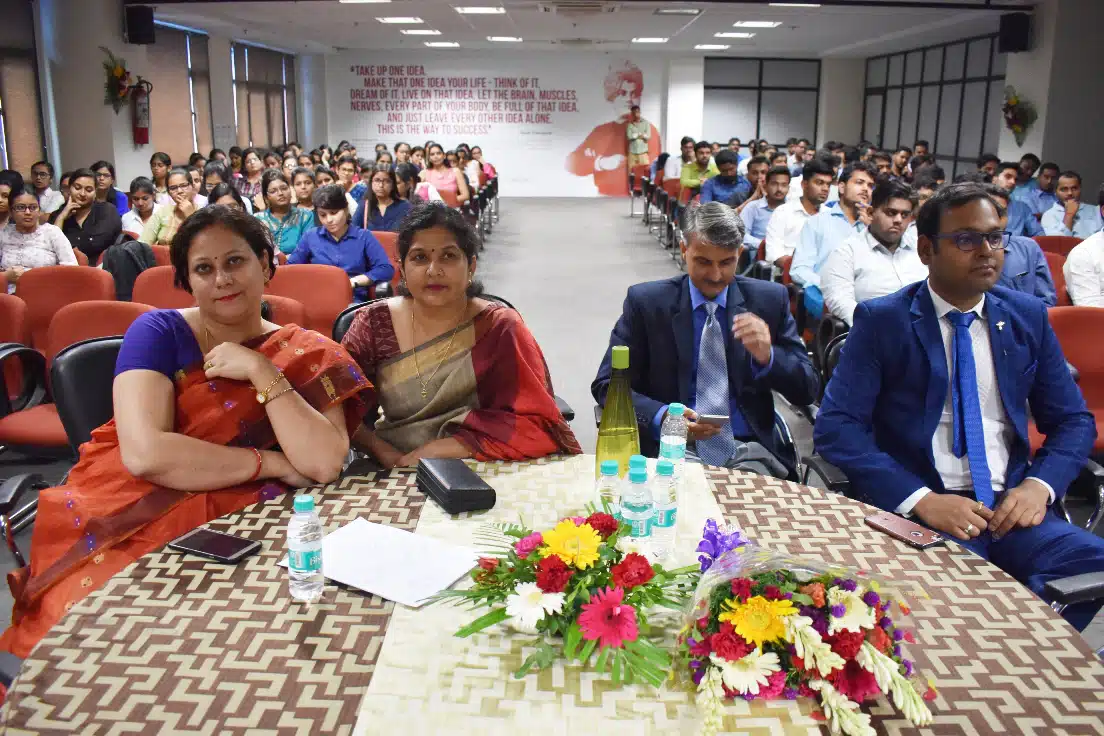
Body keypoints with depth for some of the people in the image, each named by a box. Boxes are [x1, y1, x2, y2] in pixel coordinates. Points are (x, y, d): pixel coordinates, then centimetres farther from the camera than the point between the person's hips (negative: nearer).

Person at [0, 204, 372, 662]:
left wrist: (261, 372, -16)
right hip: (126, 524, -1)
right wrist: (271, 463, -12)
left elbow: (324, 464, -13)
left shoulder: (311, 356, 3)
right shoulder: (158, 332, -2)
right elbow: (145, 453, -18)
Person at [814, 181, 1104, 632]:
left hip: (1011, 505, 5)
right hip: (915, 505, -4)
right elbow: (835, 426, -7)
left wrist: (1040, 485, -4)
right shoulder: (882, 321, 1)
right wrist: (921, 499, -18)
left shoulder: (1028, 317, 14)